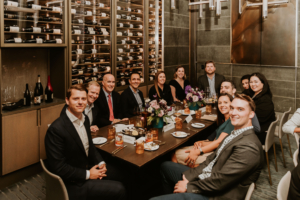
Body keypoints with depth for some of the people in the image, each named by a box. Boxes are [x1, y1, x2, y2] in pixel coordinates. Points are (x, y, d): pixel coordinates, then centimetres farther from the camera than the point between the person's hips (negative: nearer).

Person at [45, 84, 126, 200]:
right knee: (119, 190, -13)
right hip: (72, 182, -8)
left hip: (88, 167, 8)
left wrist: (100, 163, -3)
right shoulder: (56, 129, -25)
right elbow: (58, 167, -24)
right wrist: (88, 174, -19)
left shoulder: (85, 119, 0)